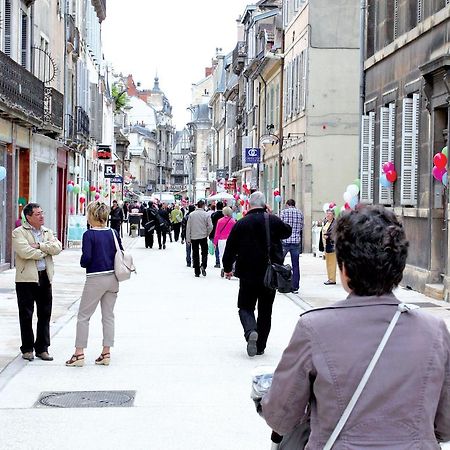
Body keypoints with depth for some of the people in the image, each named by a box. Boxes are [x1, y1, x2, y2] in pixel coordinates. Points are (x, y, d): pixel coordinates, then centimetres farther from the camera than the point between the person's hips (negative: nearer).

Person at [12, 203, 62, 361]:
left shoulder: (47, 232, 14)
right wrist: (45, 252, -8)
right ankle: (27, 349, 15)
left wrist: (39, 245, -14)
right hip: (26, 278, -5)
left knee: (45, 314, 8)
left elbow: (57, 248, -3)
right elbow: (24, 252, -19)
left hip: (45, 277, 5)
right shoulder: (19, 232, -3)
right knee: (26, 315, 3)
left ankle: (42, 348, 18)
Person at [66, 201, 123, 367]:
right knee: (108, 315, 12)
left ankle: (79, 354, 4)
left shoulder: (89, 234, -13)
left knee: (83, 316, 5)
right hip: (113, 278, 5)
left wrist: (82, 263, 3)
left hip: (95, 279, -5)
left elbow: (86, 257, -18)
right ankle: (106, 353, 14)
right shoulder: (113, 233, 2)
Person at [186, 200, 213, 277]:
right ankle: (203, 266, -11)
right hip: (203, 237, -2)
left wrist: (188, 238, 4)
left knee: (195, 254, 10)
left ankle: (197, 272, 11)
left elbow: (188, 227, -1)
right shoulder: (206, 214, -8)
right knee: (204, 252, 14)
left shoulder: (191, 214, -2)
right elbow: (210, 226, -10)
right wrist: (207, 233, 9)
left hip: (193, 237, 2)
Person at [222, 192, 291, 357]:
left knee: (245, 307, 11)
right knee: (265, 311, 12)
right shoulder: (273, 221, -5)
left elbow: (230, 249, -1)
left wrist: (227, 268, 14)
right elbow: (288, 231, 16)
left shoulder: (240, 224, -6)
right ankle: (260, 346, 15)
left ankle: (250, 331, -18)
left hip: (248, 275, -1)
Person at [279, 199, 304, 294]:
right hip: (296, 241, 2)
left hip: (285, 241, -2)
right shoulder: (300, 213, 7)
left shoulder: (283, 212, -2)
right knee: (295, 265, 5)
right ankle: (295, 287, 6)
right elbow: (301, 228, 11)